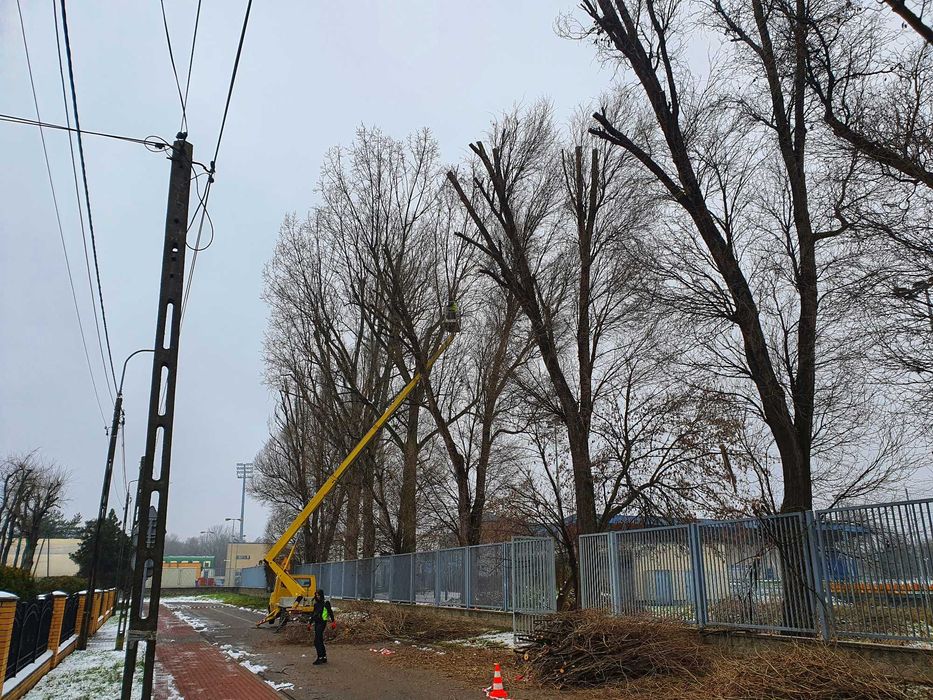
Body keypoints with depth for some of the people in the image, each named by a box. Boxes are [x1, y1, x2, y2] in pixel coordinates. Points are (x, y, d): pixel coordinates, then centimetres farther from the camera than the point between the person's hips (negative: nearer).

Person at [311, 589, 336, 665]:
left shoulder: (326, 603, -8)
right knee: (320, 641, 12)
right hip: (316, 623, 8)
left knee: (317, 641, -13)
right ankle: (324, 657, 21)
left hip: (322, 623, -8)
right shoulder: (316, 604, 14)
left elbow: (330, 612, -10)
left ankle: (320, 658, -9)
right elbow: (313, 614, 22)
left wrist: (333, 621, -17)